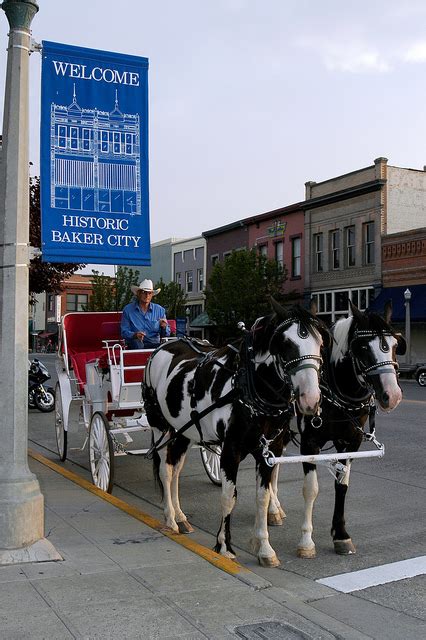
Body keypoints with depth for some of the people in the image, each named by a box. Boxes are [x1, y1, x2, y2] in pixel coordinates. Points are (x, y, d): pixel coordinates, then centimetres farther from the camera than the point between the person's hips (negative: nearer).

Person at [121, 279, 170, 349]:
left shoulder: (159, 310, 14)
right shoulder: (128, 309, 7)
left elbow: (166, 334, 15)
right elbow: (124, 332, 2)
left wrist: (164, 327, -9)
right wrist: (135, 335, -20)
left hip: (154, 344, 1)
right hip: (135, 346, -1)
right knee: (136, 341, -37)